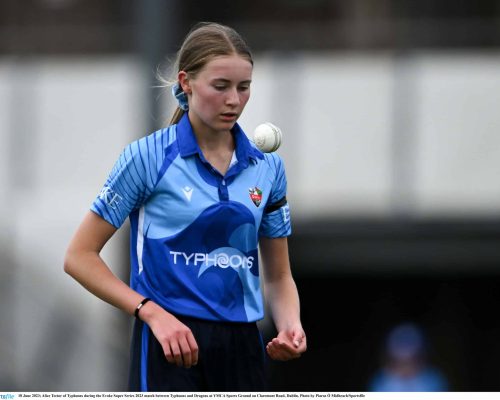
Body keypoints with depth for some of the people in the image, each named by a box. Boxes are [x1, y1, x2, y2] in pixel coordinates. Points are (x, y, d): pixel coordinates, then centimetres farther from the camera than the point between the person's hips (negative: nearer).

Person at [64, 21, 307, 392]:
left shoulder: (267, 167, 9)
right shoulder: (147, 157, -4)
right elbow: (80, 256, -3)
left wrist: (290, 327, -4)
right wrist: (152, 312, -14)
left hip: (242, 348, 5)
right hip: (170, 344, -5)